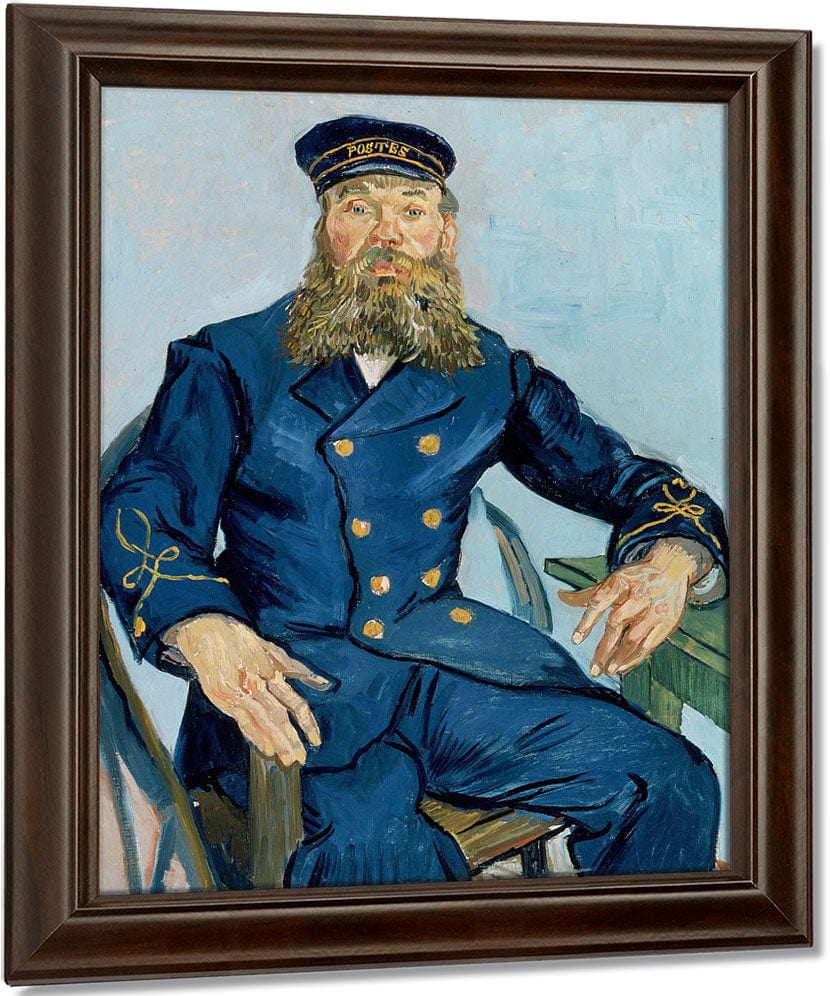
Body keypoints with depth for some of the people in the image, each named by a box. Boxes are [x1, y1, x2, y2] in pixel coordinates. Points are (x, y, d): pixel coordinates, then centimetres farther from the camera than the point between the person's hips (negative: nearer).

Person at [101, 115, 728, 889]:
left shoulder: (491, 372, 14)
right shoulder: (231, 363, 5)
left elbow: (625, 476, 16)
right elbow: (140, 507, -6)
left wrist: (668, 561, -9)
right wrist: (205, 629, -28)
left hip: (445, 652, 3)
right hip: (288, 668, -3)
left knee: (670, 780, -17)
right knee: (366, 838, -35)